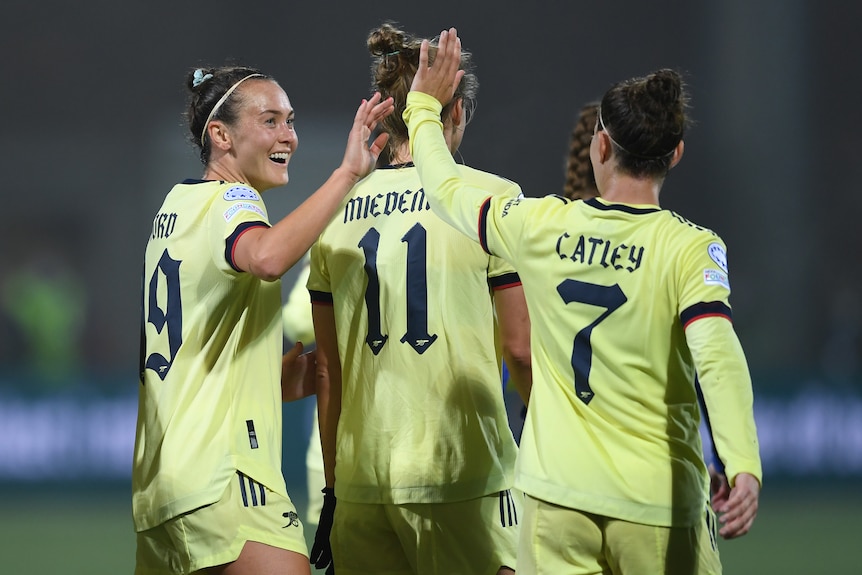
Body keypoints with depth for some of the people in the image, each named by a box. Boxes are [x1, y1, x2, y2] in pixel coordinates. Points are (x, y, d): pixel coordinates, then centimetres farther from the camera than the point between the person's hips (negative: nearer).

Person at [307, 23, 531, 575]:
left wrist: (333, 487, 18)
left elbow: (328, 368, 12)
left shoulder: (339, 211, 9)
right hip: (464, 471, -4)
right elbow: (520, 349, -6)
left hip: (361, 480, 5)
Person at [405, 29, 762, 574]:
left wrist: (424, 105, 35)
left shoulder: (540, 226, 1)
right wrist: (744, 466, -31)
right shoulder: (690, 248, -8)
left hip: (556, 496, 2)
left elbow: (446, 189, 19)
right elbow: (717, 355, -22)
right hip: (657, 498, -2)